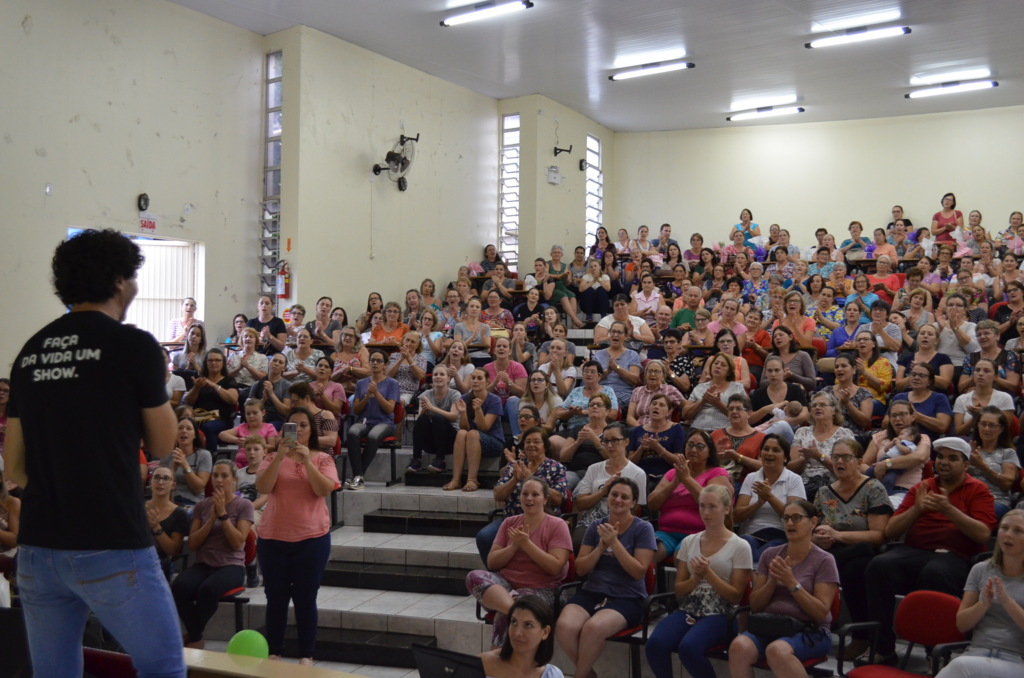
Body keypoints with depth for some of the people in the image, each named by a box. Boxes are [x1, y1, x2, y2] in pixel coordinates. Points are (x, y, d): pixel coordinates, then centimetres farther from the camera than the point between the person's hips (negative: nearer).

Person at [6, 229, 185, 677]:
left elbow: (14, 468, 12)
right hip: (111, 548, -6)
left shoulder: (30, 352, 9)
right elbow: (161, 445, 3)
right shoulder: (134, 345, -8)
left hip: (37, 548, 6)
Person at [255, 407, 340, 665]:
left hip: (312, 538, -1)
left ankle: (306, 655, 12)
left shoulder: (323, 459, 2)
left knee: (305, 599, 3)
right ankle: (274, 652, 19)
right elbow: (262, 488, -9)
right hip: (273, 537, 1)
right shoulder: (273, 457, 5)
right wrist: (280, 457, -19)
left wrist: (307, 460, -21)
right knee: (275, 597, 8)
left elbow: (324, 490, -12)